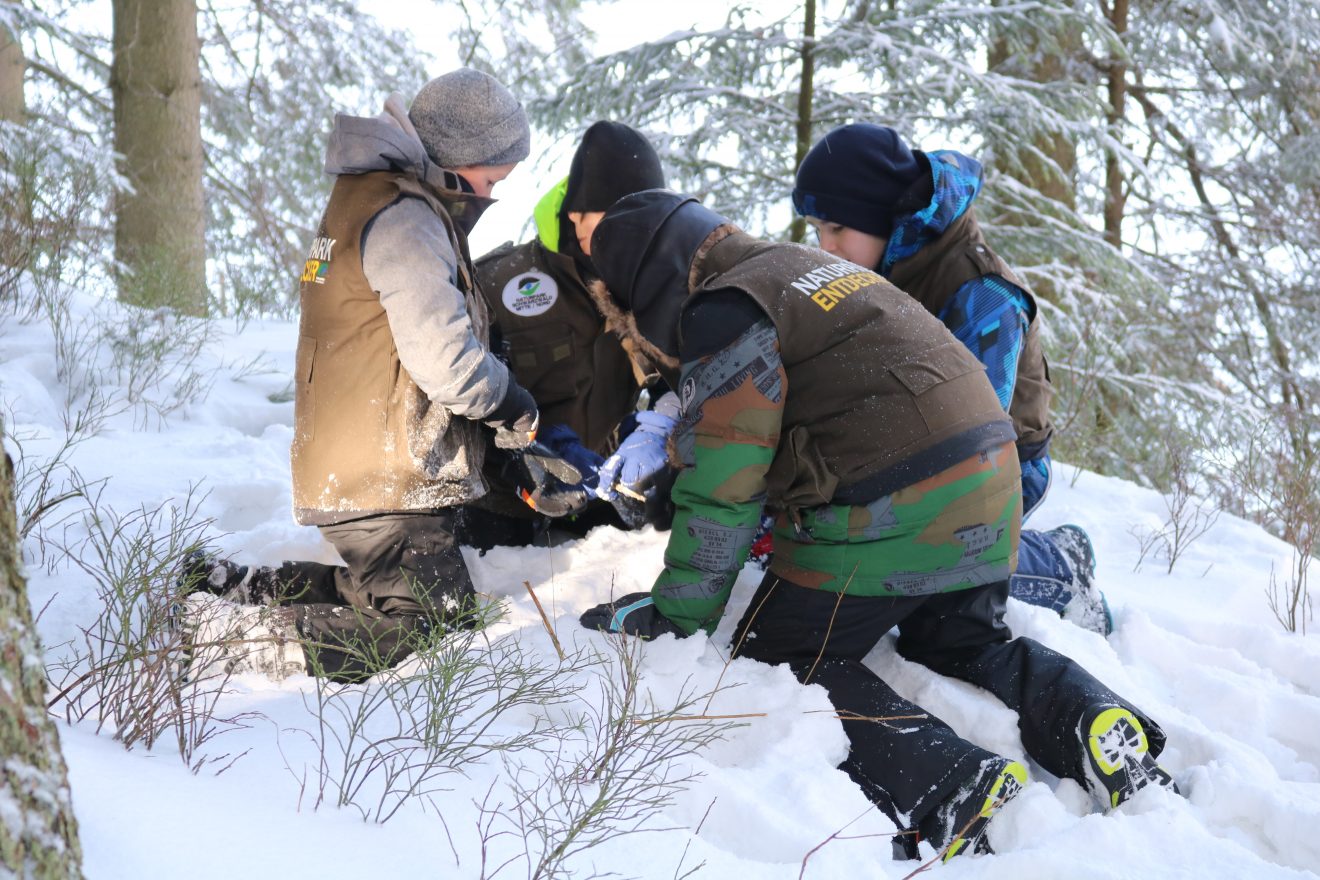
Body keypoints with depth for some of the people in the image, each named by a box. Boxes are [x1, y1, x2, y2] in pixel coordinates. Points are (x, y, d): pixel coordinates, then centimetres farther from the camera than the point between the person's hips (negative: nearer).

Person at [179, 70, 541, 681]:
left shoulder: (370, 197, 18)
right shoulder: (403, 219, -16)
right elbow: (444, 359, -22)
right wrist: (518, 412, -4)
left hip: (344, 473, 10)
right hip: (387, 479, -10)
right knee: (436, 624, -10)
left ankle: (229, 588, 12)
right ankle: (248, 644, -14)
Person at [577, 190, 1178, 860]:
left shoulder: (724, 314, -7)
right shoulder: (802, 267, 23)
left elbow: (720, 486, -11)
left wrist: (676, 617, -3)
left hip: (891, 516, -9)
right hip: (990, 480, 9)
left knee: (780, 661, 4)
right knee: (967, 646, 29)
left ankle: (951, 789, -19)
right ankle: (1094, 722, 0)